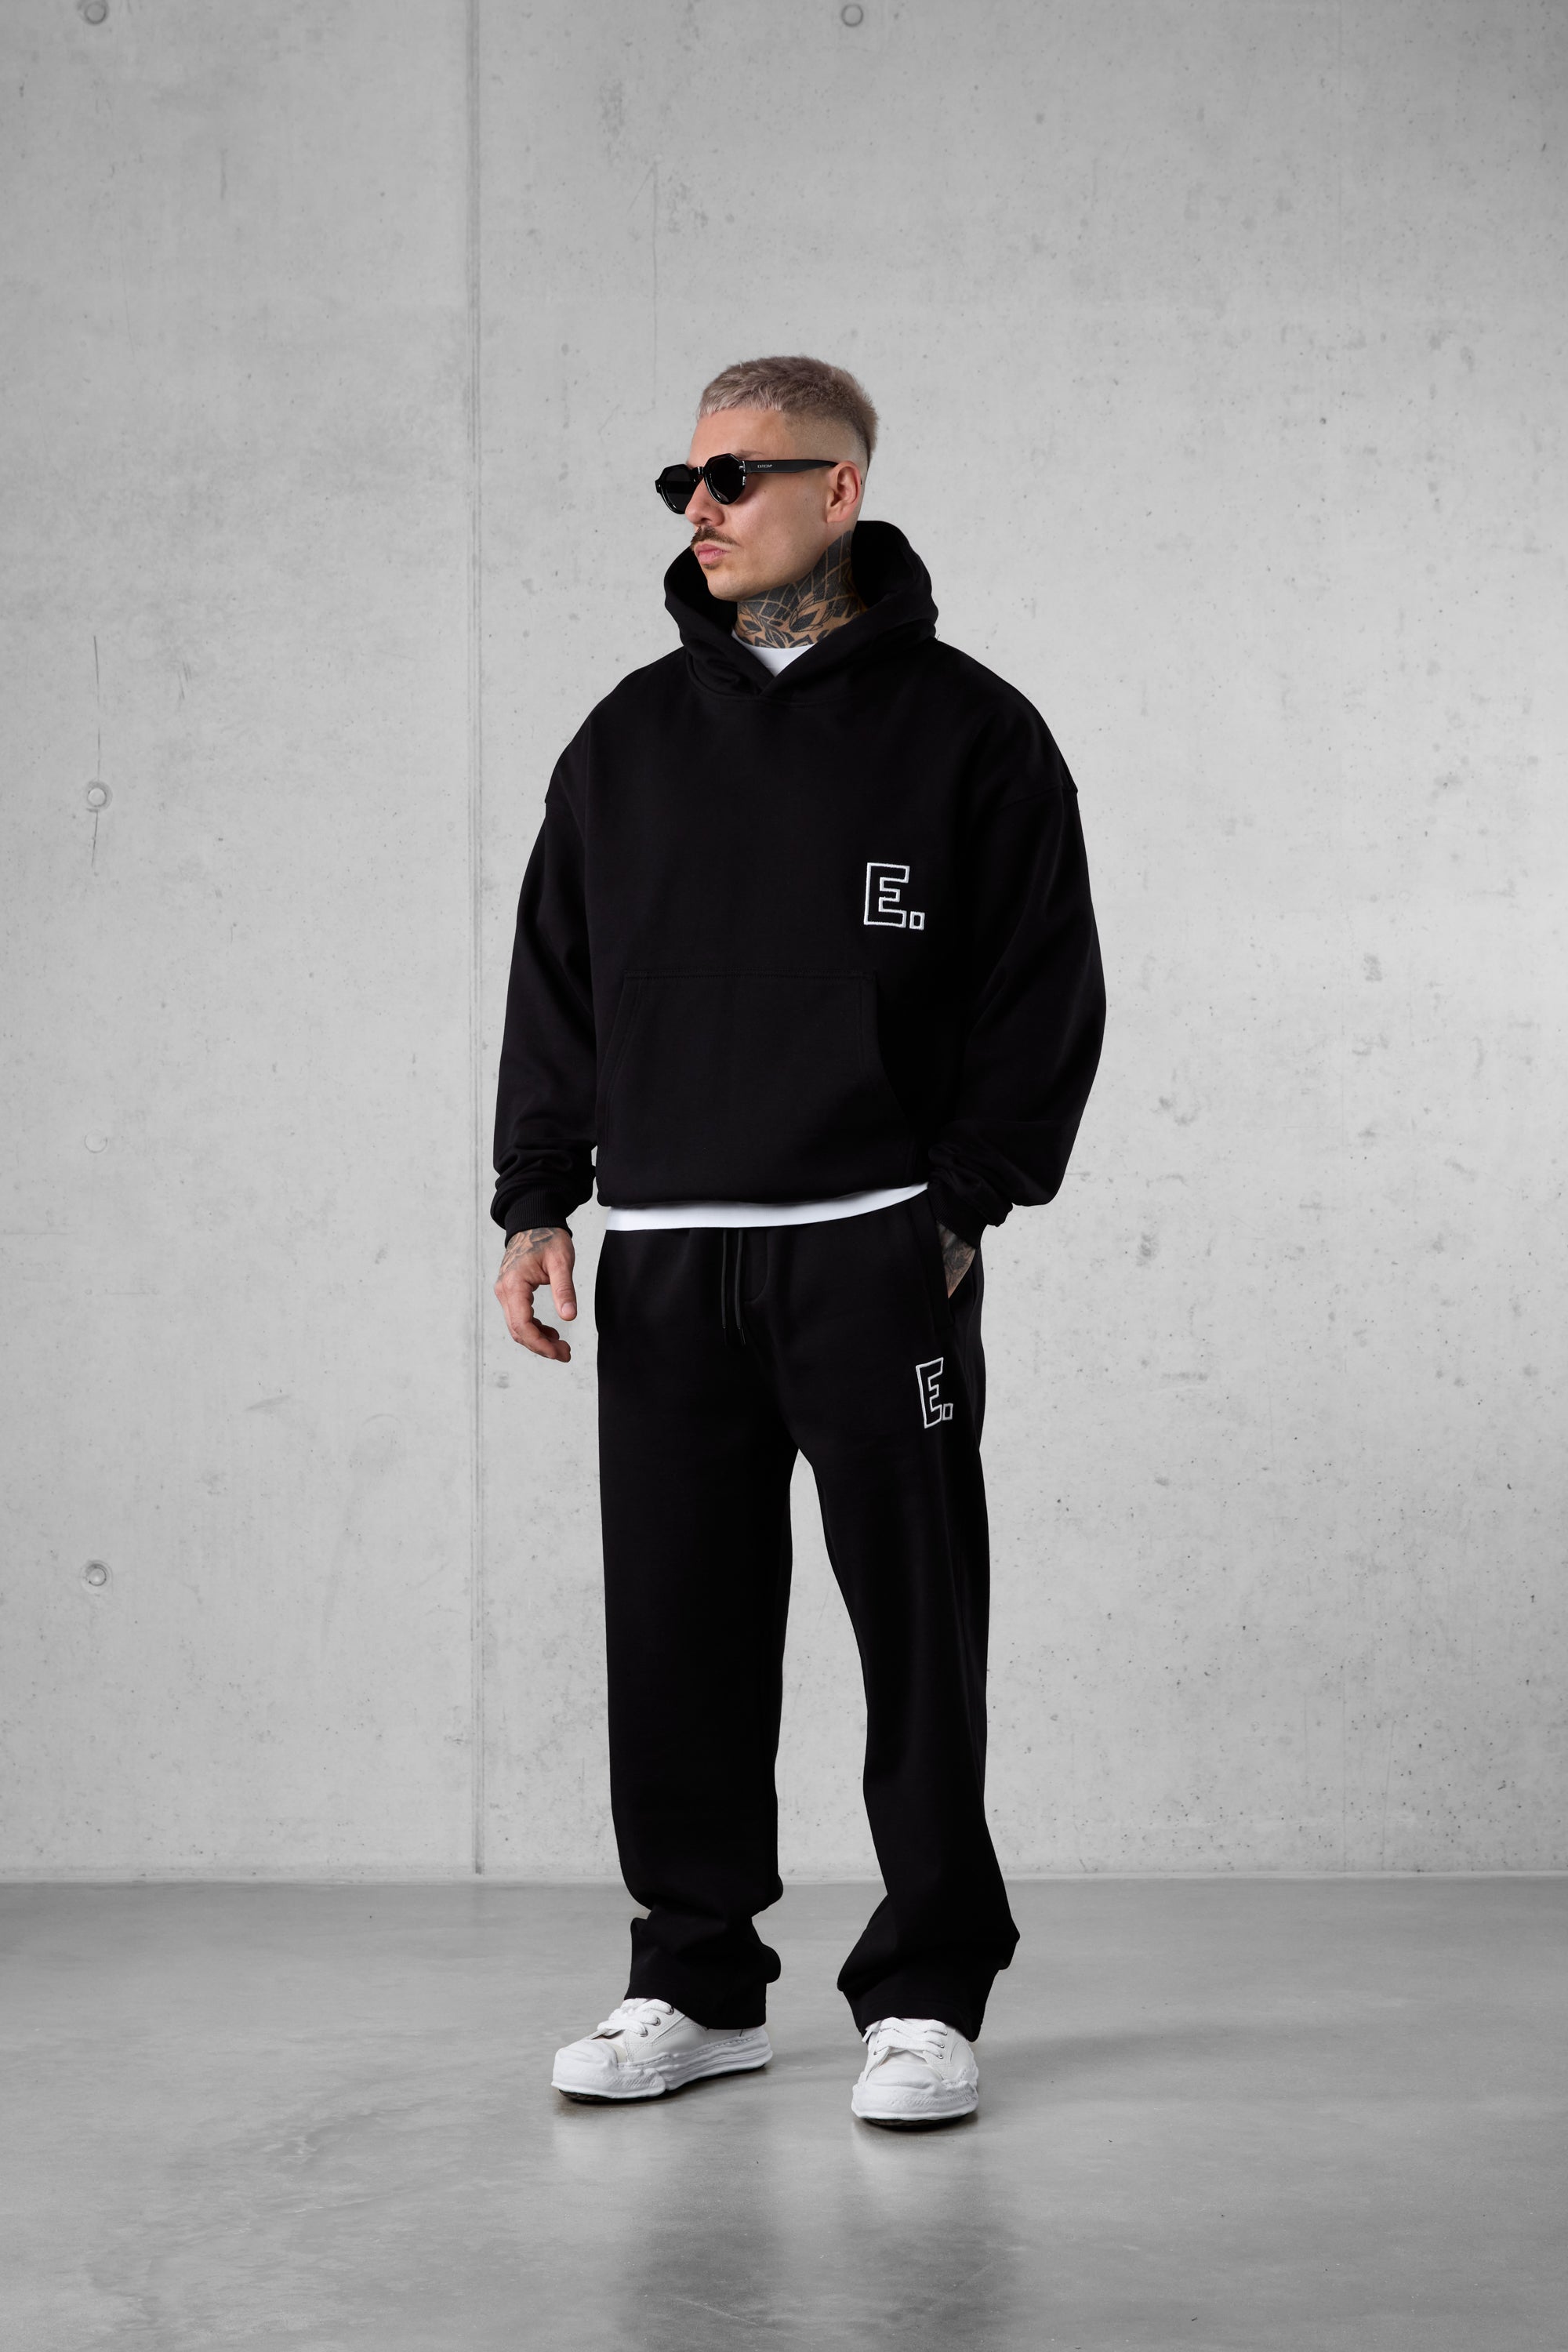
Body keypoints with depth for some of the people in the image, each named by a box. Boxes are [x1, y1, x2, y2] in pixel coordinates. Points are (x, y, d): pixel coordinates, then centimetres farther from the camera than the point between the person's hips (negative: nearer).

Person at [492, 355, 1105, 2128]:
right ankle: (697, 1984, 18)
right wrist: (536, 1204, 6)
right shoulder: (630, 739, 13)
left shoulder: (966, 730, 1)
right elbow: (555, 982, 15)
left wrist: (964, 1203, -8)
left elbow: (1045, 989, 0)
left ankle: (925, 1995, 9)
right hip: (660, 1260, 4)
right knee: (679, 1633, 6)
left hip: (876, 1250, -3)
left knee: (917, 1632, -1)